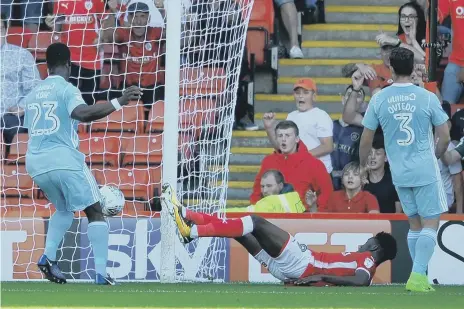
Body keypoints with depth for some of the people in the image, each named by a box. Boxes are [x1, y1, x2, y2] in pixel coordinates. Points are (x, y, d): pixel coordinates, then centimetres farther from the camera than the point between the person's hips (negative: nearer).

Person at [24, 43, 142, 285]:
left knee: (64, 210, 27)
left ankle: (48, 256, 6)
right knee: (94, 211, 3)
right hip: (64, 159, -7)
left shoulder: (33, 94, 16)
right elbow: (82, 112, -26)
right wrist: (119, 102, -30)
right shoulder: (66, 89, -5)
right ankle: (101, 273, -9)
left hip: (35, 163, 7)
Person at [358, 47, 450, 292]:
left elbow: (366, 140, 2)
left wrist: (362, 166, 20)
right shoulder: (427, 98, -9)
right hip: (425, 171, -3)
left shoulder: (378, 100, -3)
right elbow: (445, 138, -4)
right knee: (431, 223, 2)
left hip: (399, 173, 3)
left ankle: (419, 276, 16)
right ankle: (417, 276, -11)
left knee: (414, 224, 16)